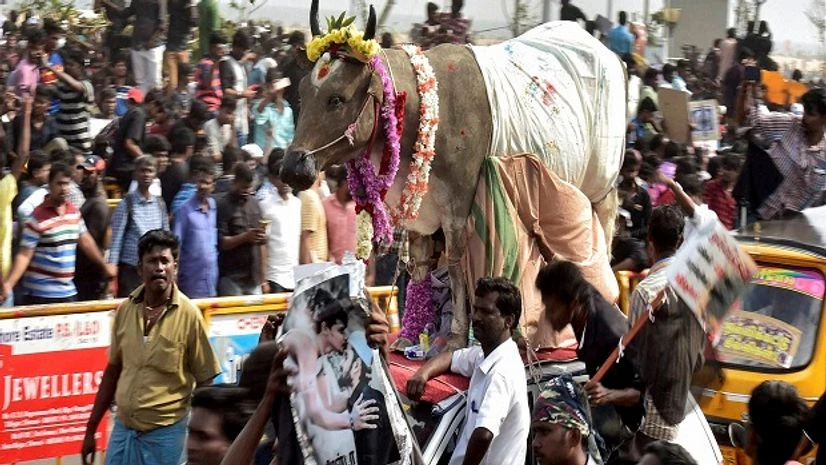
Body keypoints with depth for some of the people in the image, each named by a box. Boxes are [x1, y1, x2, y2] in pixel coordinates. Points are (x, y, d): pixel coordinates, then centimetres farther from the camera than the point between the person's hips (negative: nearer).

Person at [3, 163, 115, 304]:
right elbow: (24, 255, -14)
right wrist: (8, 283, -25)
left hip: (68, 292, 6)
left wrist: (104, 266, 25)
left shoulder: (74, 211, 7)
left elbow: (85, 240, 20)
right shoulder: (38, 218, -13)